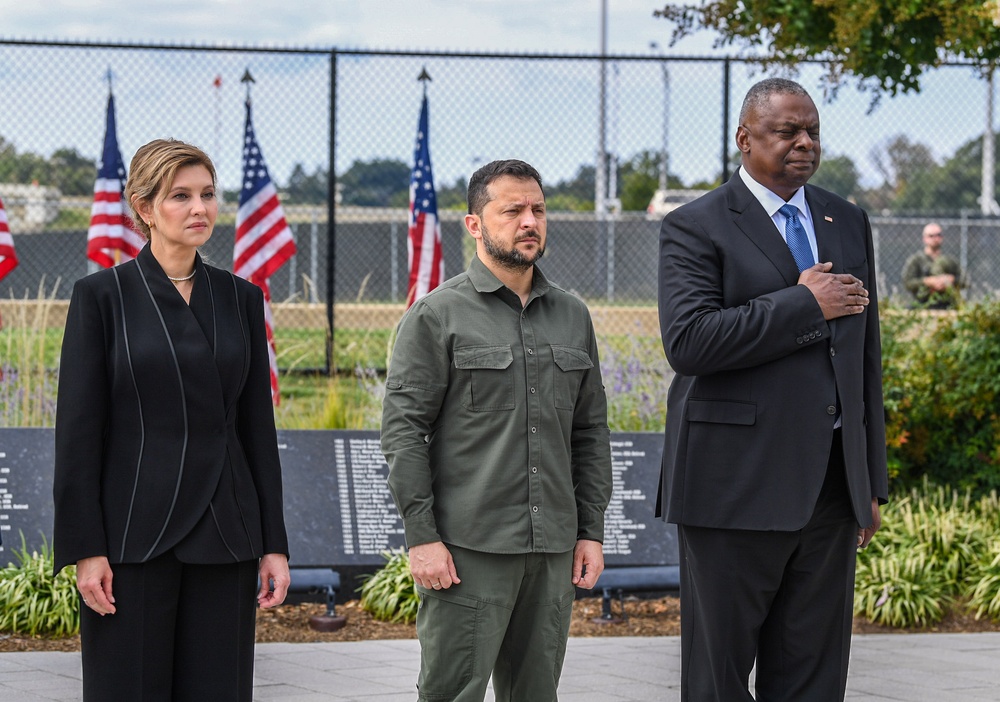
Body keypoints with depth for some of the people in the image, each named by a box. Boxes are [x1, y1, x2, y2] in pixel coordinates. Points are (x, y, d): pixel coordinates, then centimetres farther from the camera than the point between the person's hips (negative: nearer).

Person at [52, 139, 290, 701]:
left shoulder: (241, 298, 9)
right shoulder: (101, 296, -2)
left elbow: (258, 424, 10)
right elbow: (78, 429, -5)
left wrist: (274, 544, 5)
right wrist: (85, 550, -10)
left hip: (223, 535, 4)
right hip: (133, 534, -3)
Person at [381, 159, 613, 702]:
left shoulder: (572, 316, 14)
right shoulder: (436, 316, -2)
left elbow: (590, 429, 17)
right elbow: (402, 429, -6)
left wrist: (591, 531, 10)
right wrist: (421, 535, -12)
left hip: (553, 553, 5)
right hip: (468, 548, -5)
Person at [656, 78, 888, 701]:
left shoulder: (847, 223, 15)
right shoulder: (696, 228, -4)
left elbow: (865, 358, 18)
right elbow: (689, 339, -19)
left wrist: (871, 483, 15)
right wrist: (805, 306, -16)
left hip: (830, 487, 5)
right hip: (738, 485, -5)